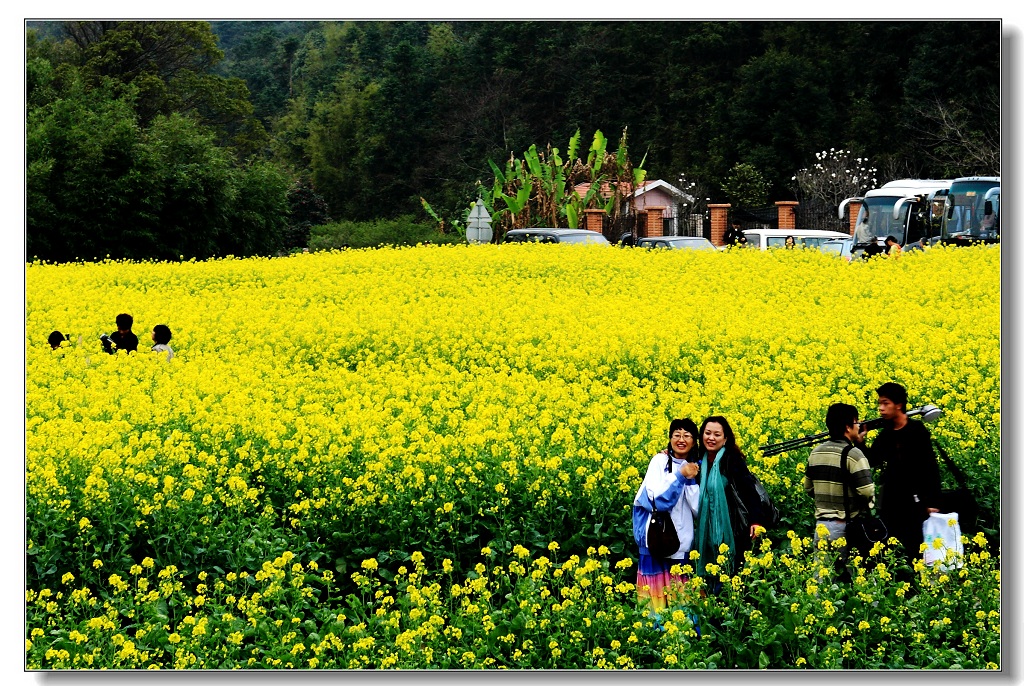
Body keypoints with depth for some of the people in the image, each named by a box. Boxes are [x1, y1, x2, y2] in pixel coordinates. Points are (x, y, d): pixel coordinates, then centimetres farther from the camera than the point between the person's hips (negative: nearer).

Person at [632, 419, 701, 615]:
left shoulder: (694, 468, 10)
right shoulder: (660, 461, -2)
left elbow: (698, 509, 0)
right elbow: (656, 498, -14)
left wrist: (691, 480, -9)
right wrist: (680, 475, -15)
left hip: (682, 544, 4)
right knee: (657, 594, -4)